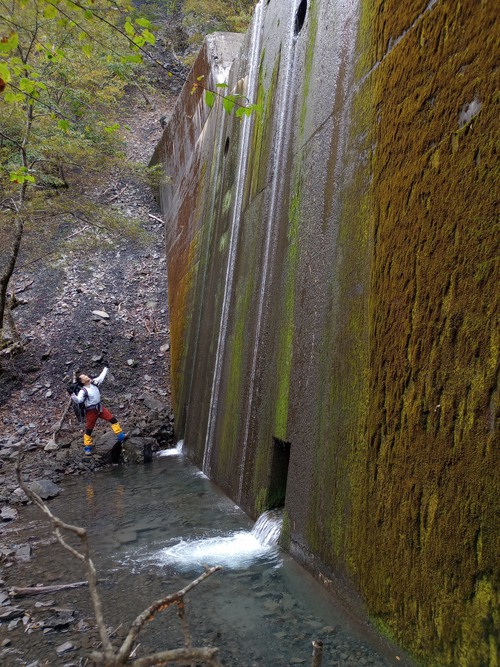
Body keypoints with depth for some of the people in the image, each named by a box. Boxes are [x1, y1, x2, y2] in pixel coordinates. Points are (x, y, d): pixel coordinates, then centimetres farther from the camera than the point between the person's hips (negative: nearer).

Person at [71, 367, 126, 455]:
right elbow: (78, 400, -37)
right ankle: (87, 447, 21)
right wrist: (72, 395, -55)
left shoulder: (94, 383, -3)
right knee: (89, 430, 6)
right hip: (91, 411, -6)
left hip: (100, 408, 6)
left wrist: (106, 367, 20)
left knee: (113, 419, 3)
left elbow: (102, 376, 12)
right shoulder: (83, 391, -22)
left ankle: (120, 436, 12)